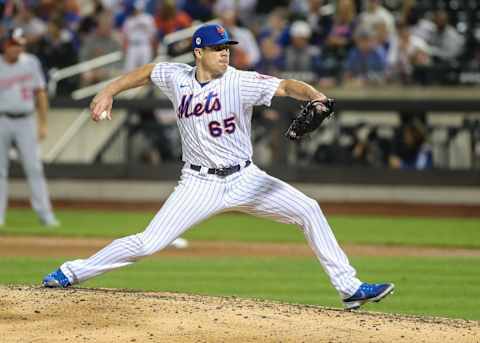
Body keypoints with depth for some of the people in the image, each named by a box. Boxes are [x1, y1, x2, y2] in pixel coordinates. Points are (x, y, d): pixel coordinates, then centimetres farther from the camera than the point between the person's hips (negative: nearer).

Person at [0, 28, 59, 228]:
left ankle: (45, 214, -7)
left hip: (25, 121, 1)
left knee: (34, 168, -6)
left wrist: (43, 124, 5)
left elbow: (40, 93, 10)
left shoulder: (31, 62, 6)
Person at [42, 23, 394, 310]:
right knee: (148, 243, -10)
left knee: (308, 209, -11)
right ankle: (72, 272, 5)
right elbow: (146, 71, 18)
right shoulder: (177, 77, -3)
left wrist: (315, 96, -43)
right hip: (200, 185, 0)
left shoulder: (240, 82, -12)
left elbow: (285, 86, -24)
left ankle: (349, 287, -4)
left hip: (244, 179, 0)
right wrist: (109, 91, 12)